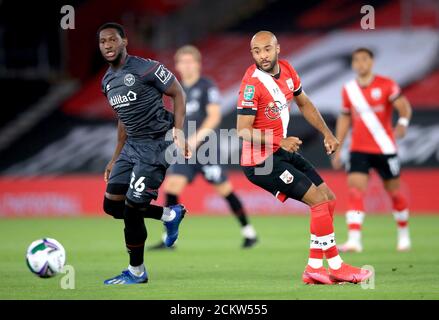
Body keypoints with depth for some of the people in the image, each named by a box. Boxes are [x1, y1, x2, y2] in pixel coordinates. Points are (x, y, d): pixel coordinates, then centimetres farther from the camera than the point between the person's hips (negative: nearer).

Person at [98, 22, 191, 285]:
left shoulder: (145, 68, -14)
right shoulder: (107, 81, 11)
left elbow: (178, 93, -9)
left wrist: (178, 132, -20)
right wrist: (116, 159, 23)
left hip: (156, 144, -8)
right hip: (131, 145, 8)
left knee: (132, 209, -8)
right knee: (112, 205, 5)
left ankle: (137, 272, 8)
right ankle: (170, 215, 23)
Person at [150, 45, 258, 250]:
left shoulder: (207, 86, -6)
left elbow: (214, 116, -14)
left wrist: (197, 137, -23)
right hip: (185, 148, 6)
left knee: (223, 189, -1)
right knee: (171, 185, -10)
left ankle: (248, 232, 16)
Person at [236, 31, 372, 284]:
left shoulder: (287, 70, 2)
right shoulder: (252, 83, -21)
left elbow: (304, 103, 20)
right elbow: (243, 130, -23)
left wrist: (327, 133, 13)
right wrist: (280, 140, -34)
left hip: (282, 152, 9)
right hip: (261, 161, -9)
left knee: (329, 199, 9)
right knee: (319, 200, -13)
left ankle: (315, 268, 11)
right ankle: (336, 267, -2)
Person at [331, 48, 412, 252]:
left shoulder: (386, 85, -6)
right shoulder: (348, 90, 6)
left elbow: (404, 106, -16)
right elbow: (345, 118, 16)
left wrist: (403, 122, -38)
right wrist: (337, 149, 13)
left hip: (385, 149, -2)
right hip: (358, 150, 2)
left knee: (394, 192, 9)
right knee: (355, 191, -15)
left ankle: (404, 234, 31)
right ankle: (354, 240, -21)